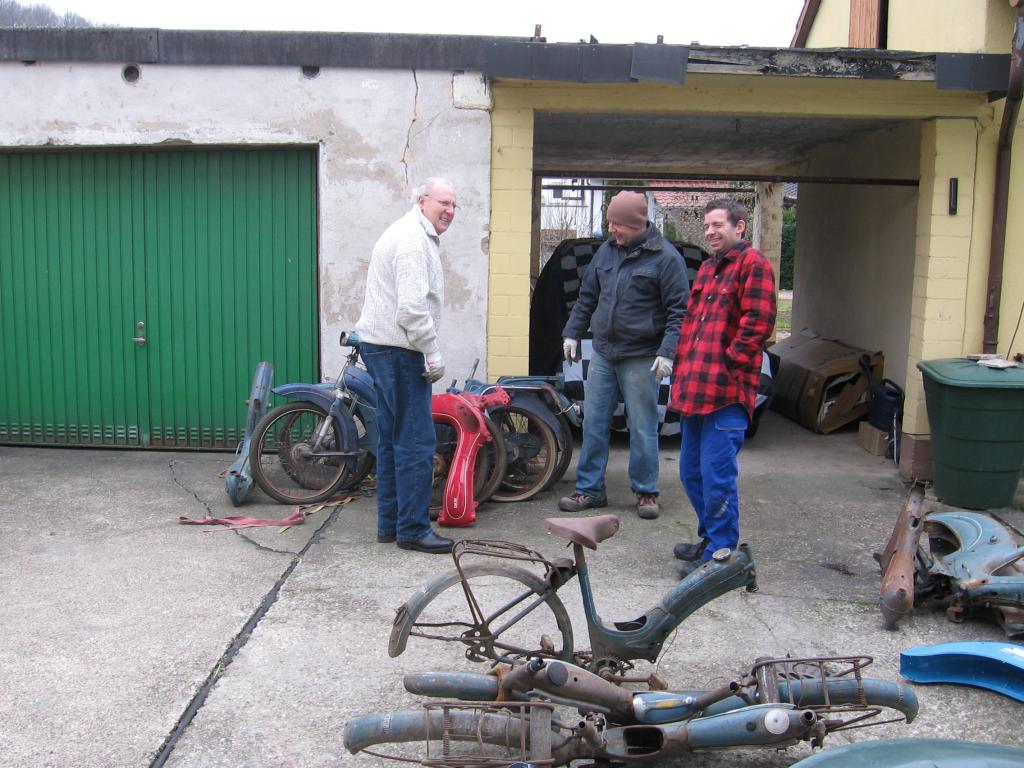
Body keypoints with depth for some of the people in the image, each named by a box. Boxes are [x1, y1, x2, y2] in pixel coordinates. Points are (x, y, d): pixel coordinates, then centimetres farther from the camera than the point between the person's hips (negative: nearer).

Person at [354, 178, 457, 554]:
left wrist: (426, 352, 21)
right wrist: (433, 355, -17)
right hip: (399, 350, -11)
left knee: (393, 439, 14)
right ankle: (413, 529, -2)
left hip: (382, 346, 11)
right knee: (417, 442, -7)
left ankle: (390, 523, 22)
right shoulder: (414, 240, -13)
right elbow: (412, 307, -23)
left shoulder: (409, 233, 21)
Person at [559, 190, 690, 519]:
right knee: (593, 424, 8)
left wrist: (667, 352, -16)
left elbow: (679, 311, -8)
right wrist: (572, 332, 15)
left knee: (643, 429, 3)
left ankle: (646, 492, 17)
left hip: (641, 359, -5)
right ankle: (589, 489, 18)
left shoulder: (665, 257, -7)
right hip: (602, 354, 5)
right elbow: (587, 297, 19)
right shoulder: (607, 250, 9)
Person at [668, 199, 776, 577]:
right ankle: (710, 537, 31)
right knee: (692, 472, 16)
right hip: (694, 390, 9)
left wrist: (729, 363, -14)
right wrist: (682, 373, 16)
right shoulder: (707, 268, 22)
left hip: (726, 393, -9)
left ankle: (720, 553, 5)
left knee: (717, 476, -6)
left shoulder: (752, 262, -6)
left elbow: (758, 322, -14)